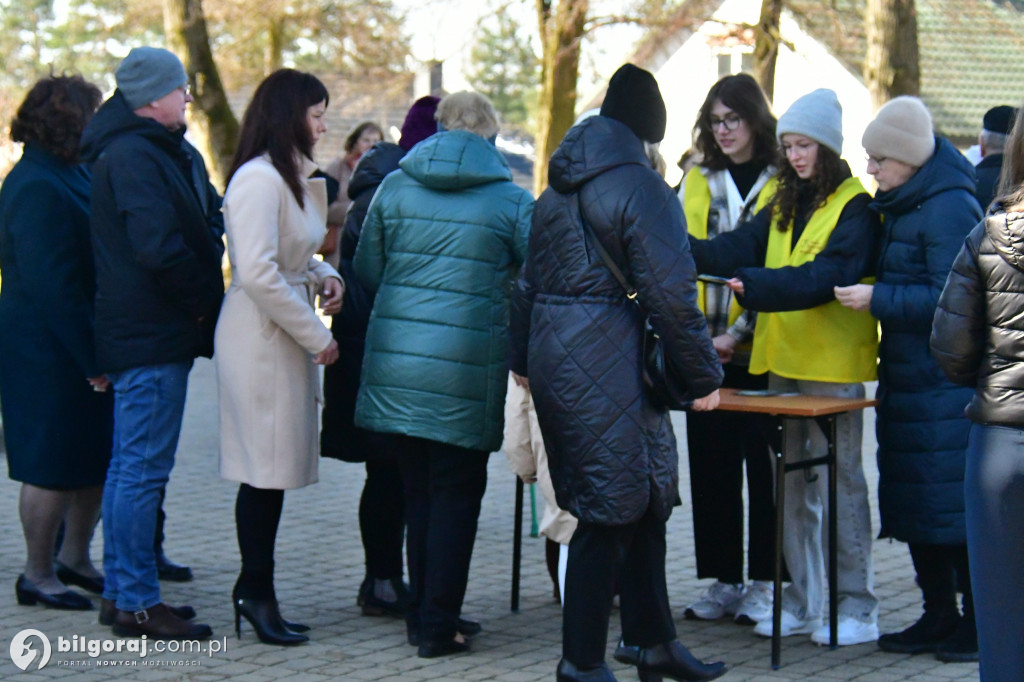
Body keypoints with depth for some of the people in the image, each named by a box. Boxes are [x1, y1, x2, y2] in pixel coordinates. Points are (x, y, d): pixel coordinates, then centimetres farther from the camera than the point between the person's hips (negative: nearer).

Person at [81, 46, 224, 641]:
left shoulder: (168, 152, 17)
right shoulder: (134, 156, -16)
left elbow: (209, 220, 15)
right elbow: (159, 248, -23)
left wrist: (205, 294, -2)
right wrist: (207, 300, -10)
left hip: (143, 337, 11)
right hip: (153, 338, -11)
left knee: (130, 464, 14)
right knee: (144, 467, -6)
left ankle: (121, 592, 22)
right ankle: (137, 602, -2)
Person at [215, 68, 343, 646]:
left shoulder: (292, 177, 16)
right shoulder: (259, 179, -16)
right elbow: (258, 274, -22)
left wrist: (323, 274, 6)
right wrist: (317, 337, -17)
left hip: (287, 339, 10)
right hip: (261, 341, -10)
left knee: (276, 469, 12)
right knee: (266, 469, -4)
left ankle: (256, 589, 19)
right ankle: (256, 593, 5)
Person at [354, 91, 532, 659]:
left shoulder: (393, 187, 6)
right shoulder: (511, 201, -2)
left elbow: (366, 271, 12)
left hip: (396, 361, 3)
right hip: (467, 370, -3)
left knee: (418, 489, 14)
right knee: (456, 494, 5)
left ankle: (423, 615, 22)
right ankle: (437, 627, 6)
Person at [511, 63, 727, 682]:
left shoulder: (558, 188, 14)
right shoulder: (643, 188, -11)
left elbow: (529, 282, 20)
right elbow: (671, 296, -15)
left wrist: (526, 360, 28)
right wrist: (705, 375, -7)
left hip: (553, 355, 9)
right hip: (608, 368, -9)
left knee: (643, 503, 16)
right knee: (611, 514, -1)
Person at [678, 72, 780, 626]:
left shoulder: (782, 183, -3)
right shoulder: (697, 181, 12)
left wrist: (739, 333, -14)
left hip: (760, 350, -4)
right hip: (702, 347, 4)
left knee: (763, 465, -1)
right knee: (710, 466, 6)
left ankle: (763, 584, 7)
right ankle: (722, 583, 14)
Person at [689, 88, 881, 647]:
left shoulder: (855, 207, -9)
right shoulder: (784, 205, 15)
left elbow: (829, 276, -22)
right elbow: (742, 247, 2)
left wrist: (755, 285, -31)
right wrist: (685, 251, -15)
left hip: (834, 364, -8)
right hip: (783, 360, 8)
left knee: (838, 480, -3)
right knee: (790, 482, 10)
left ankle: (856, 606, 4)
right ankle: (802, 601, 19)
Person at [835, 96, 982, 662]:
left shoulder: (949, 208, -16)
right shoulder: (903, 206, 14)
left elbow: (950, 298, -21)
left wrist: (876, 299, -18)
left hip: (946, 382, -10)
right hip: (908, 377, 10)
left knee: (953, 500, -6)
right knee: (913, 501, 12)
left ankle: (979, 621, 4)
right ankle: (938, 615, 20)